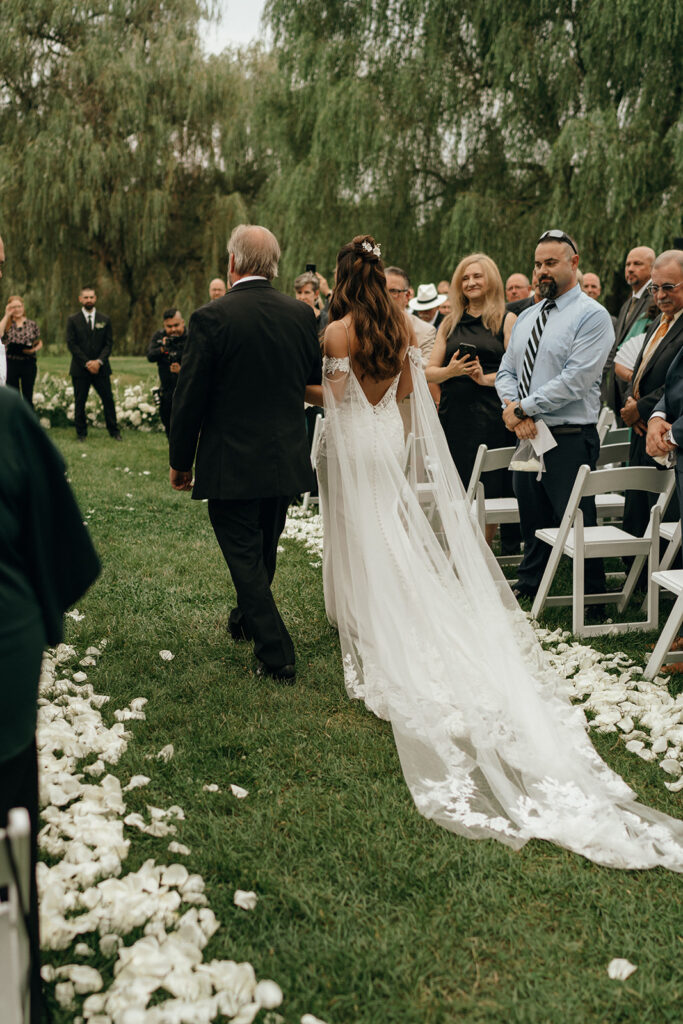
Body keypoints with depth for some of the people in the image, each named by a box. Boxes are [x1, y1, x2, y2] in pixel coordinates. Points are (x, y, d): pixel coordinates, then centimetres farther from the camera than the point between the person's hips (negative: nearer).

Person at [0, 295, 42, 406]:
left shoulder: (32, 324, 5)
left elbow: (39, 342, 12)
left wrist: (34, 349, -11)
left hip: (29, 364, 0)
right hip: (10, 363, 0)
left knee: (28, 397, 5)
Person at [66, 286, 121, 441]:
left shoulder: (105, 320, 9)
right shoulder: (73, 320, 3)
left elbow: (108, 344, 4)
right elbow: (71, 344, -3)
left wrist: (99, 361, -11)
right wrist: (87, 363, -11)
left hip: (100, 368, 1)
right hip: (80, 369, -1)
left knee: (108, 400, 0)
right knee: (80, 402, 2)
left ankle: (114, 431, 10)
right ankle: (81, 433, 12)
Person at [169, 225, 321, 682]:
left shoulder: (211, 318, -15)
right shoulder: (302, 314, -2)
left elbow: (190, 398, -11)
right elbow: (315, 384, 8)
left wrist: (180, 461, 0)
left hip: (231, 464, -5)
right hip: (286, 460, 5)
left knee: (244, 556, 5)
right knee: (264, 551, 22)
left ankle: (277, 654, 5)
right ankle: (247, 620, 44)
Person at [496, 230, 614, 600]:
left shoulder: (592, 315, -8)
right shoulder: (526, 317, 16)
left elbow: (574, 381, -18)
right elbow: (506, 371, 14)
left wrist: (523, 408, -15)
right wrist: (512, 407, -7)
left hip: (569, 440, -7)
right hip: (527, 437, 7)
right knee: (532, 522, 18)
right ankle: (529, 588, 33)